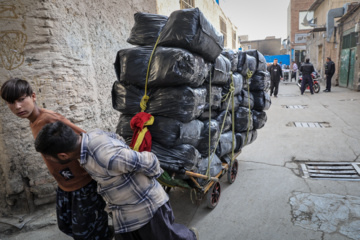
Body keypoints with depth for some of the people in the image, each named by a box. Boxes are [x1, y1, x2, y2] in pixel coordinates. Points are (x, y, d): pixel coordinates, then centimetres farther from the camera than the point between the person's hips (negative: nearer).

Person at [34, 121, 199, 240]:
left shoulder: (108, 157, -38)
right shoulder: (92, 135, -9)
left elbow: (149, 161, -28)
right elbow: (117, 138, 11)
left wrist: (153, 176, -5)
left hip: (147, 206, -8)